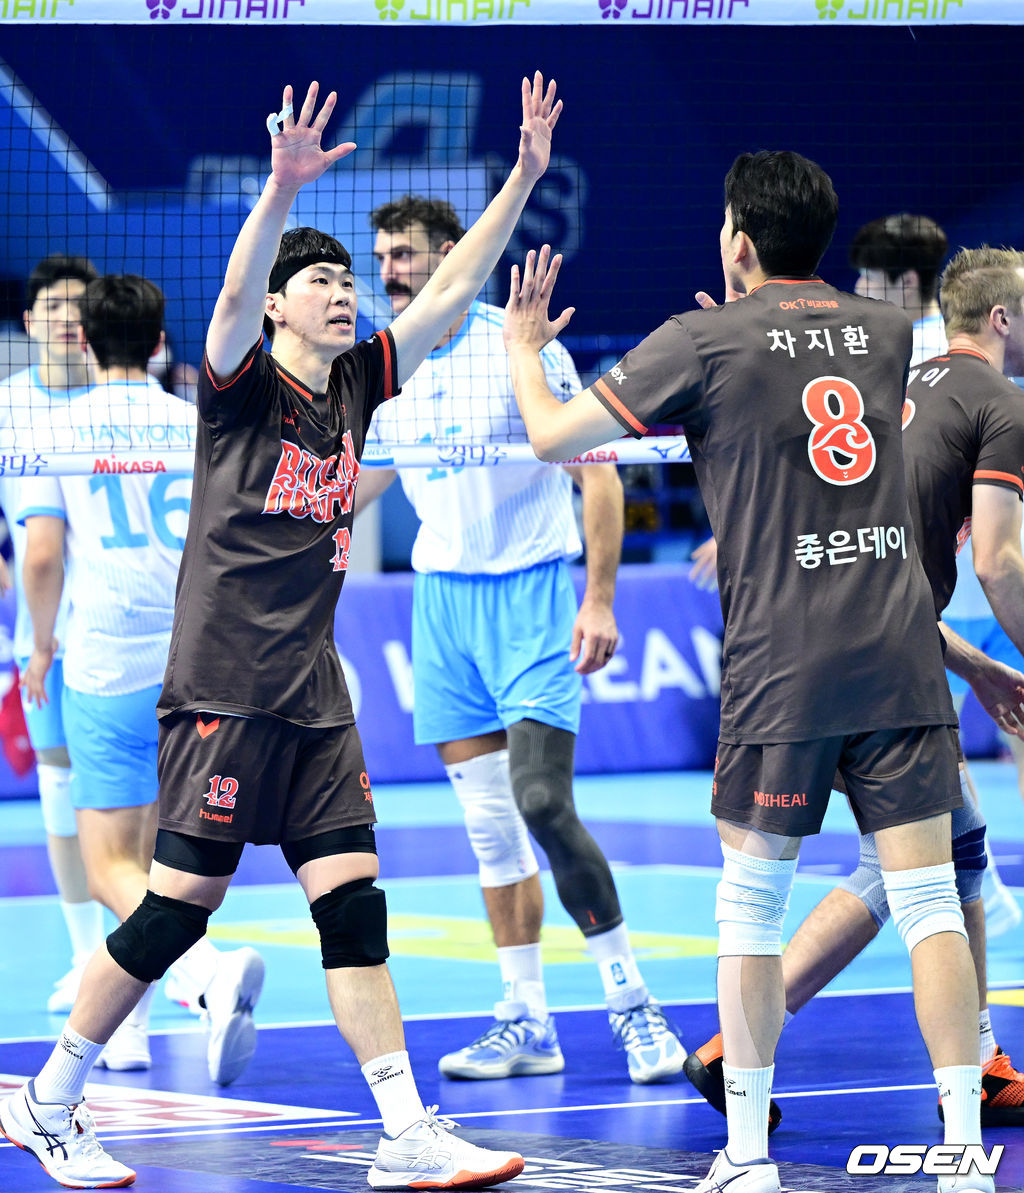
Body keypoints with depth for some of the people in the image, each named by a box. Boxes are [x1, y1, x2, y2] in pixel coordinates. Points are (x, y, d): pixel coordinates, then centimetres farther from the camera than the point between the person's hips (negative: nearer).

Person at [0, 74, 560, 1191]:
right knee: (181, 903, -5)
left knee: (354, 902, 1)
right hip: (222, 686, -6)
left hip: (313, 695, 6)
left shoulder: (355, 386, 12)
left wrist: (524, 176, 4)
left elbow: (452, 286, 12)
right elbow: (235, 288, -26)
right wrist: (282, 190, -42)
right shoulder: (241, 383, -5)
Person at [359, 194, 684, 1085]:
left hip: (529, 594, -5)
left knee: (542, 804, -17)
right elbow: (355, 488, 22)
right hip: (441, 601, 5)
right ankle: (526, 1025, 8)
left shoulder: (525, 349, -8)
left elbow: (599, 477, -8)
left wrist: (600, 601, -15)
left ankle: (634, 1003, -7)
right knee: (490, 826, 4)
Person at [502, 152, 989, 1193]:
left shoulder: (704, 342, -3)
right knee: (927, 897, 1)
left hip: (780, 663, -3)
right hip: (901, 652, 3)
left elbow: (552, 438, 1)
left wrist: (521, 346, 21)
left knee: (750, 902, 8)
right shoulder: (884, 332, 11)